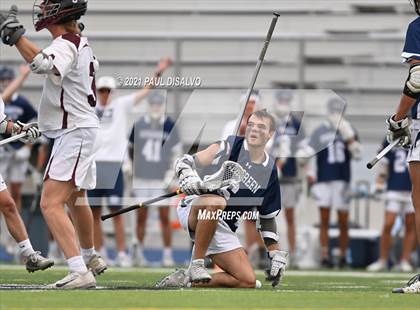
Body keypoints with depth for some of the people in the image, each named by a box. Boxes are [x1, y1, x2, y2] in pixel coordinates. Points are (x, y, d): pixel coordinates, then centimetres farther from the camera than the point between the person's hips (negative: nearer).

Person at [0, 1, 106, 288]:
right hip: (82, 128, 10)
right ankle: (91, 258, 49)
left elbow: (43, 64, -43)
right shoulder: (82, 42, 8)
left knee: (51, 203, -19)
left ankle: (80, 272, -29)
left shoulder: (66, 44, -21)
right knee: (76, 199, 29)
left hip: (74, 132, -10)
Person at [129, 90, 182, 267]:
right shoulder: (139, 126, 3)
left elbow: (177, 152, 4)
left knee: (165, 217, -1)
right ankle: (139, 252, 13)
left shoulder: (169, 126, -1)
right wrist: (133, 170, 11)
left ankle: (167, 254, 5)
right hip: (142, 178, 1)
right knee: (141, 216, 4)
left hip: (162, 179, -1)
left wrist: (172, 174, -5)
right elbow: (132, 150, 15)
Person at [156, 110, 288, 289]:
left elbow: (267, 217, 17)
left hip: (223, 230, 4)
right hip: (193, 211, -4)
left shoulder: (270, 171, 8)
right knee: (216, 201, -41)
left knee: (248, 281, -13)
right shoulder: (231, 146, -3)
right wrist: (189, 179, -30)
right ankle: (196, 265, -28)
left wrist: (276, 254, 9)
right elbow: (184, 162, -7)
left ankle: (188, 279, -3)